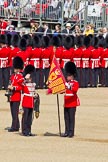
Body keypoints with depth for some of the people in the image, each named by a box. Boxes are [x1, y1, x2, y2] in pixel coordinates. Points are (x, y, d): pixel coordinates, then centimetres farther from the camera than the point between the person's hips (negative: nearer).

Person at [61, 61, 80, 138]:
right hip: (66, 103, 6)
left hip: (72, 103, -6)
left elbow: (75, 90, -23)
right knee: (66, 118, 6)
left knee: (71, 117, -6)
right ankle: (67, 132, 10)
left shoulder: (76, 83, -3)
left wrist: (69, 87, -41)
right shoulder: (66, 83, 16)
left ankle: (71, 132, -4)